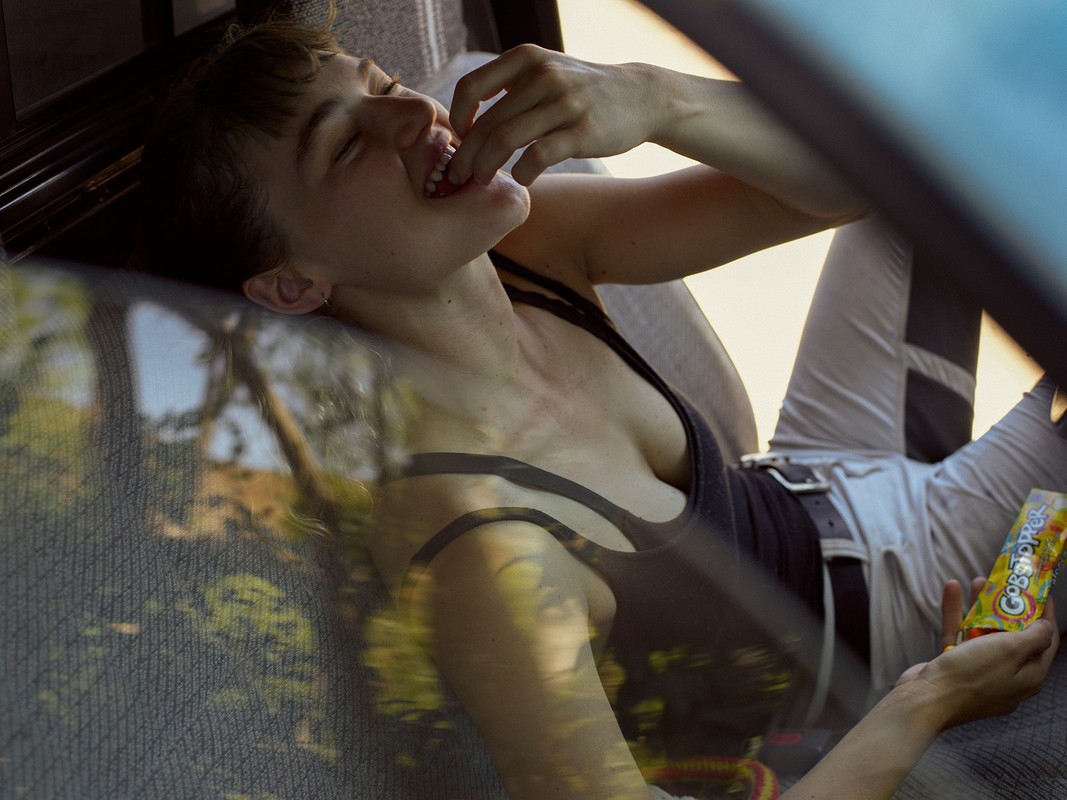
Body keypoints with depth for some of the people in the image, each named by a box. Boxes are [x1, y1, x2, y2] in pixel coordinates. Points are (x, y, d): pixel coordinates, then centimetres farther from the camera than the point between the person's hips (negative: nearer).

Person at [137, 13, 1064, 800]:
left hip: (813, 491, 7)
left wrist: (652, 97, -38)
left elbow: (856, 171, -17)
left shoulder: (528, 247, -19)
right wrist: (926, 705, -25)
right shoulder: (475, 554, -40)